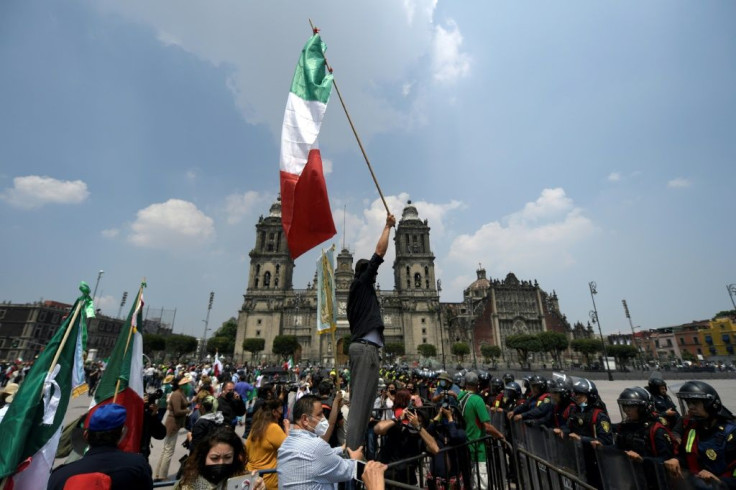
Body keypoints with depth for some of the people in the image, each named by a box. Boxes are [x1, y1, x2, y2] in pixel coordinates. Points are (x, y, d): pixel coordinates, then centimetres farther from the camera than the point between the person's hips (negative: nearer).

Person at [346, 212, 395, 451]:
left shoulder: (356, 289, 23)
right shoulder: (362, 282, 0)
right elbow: (380, 250, -4)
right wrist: (388, 226, 5)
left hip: (359, 346, 9)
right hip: (366, 347, -9)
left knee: (359, 399, 8)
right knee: (362, 399, -11)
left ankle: (352, 448, 11)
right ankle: (353, 450, -11)